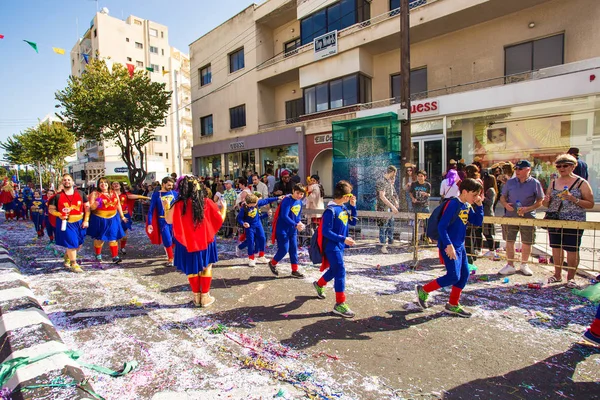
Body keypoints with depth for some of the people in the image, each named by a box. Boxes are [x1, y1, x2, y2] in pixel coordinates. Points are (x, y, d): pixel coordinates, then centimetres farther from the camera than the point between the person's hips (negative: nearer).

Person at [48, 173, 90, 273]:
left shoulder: (80, 193, 2)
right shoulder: (58, 196, -3)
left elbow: (87, 207, 5)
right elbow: (51, 209, 2)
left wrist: (86, 220, -2)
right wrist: (59, 215, -18)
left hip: (79, 222, 3)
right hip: (66, 223, -3)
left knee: (79, 243, 13)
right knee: (72, 243, -5)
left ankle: (67, 257, 40)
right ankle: (74, 264, 11)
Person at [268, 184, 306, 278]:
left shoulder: (299, 202, 4)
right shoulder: (287, 200, -19)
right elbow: (284, 216, -25)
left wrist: (300, 223, -7)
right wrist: (296, 225, -29)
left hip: (293, 230, 8)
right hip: (282, 229, -7)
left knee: (294, 249, 10)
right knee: (284, 249, -3)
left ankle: (295, 270, 19)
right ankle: (272, 263, 23)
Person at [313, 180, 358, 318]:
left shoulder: (344, 207, 5)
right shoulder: (331, 210, -20)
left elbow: (353, 222, 12)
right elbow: (326, 231, -21)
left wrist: (353, 206, 0)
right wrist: (343, 239, -24)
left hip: (340, 245, 9)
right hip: (332, 246, -9)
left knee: (335, 270, 21)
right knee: (340, 272, -9)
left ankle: (319, 284, 47)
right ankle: (340, 304, -2)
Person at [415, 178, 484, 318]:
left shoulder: (467, 206, 10)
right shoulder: (453, 204, -17)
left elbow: (478, 222, 13)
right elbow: (442, 226, -22)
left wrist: (479, 205, 1)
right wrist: (449, 245, -27)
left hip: (460, 246, 9)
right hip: (449, 247, -9)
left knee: (464, 274, 11)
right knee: (453, 276, -9)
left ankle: (453, 305, 25)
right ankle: (423, 290, 8)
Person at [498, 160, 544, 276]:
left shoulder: (535, 183, -3)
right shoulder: (510, 182, 3)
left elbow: (540, 201, -1)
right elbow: (502, 197, 10)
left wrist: (528, 209, -17)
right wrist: (505, 204, -12)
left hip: (528, 217, -1)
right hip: (510, 216, 2)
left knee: (527, 243, 9)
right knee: (509, 241, 4)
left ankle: (524, 265, 28)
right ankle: (510, 265, 16)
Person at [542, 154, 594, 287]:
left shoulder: (581, 183, -1)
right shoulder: (553, 183, 11)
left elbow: (590, 204, -4)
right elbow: (546, 204, 16)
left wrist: (574, 199, -19)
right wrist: (546, 200, -6)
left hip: (574, 222, -4)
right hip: (554, 221, 4)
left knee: (572, 250, 0)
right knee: (556, 247, 10)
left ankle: (571, 277, 14)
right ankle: (557, 274, 23)